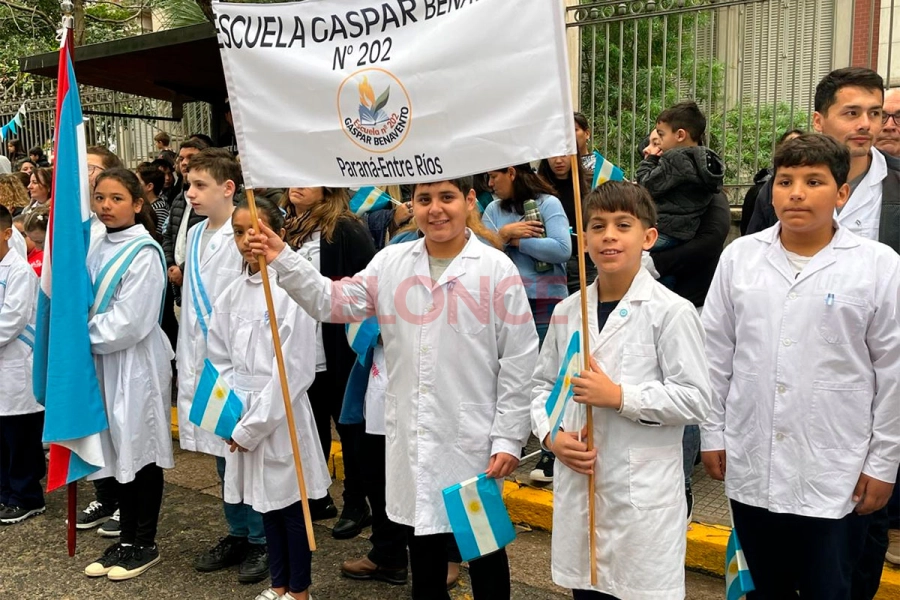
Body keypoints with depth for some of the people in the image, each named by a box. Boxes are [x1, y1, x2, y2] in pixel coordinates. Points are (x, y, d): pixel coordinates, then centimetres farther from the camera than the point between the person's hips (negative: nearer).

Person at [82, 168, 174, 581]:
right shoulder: (98, 249, 9)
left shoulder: (144, 254, -14)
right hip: (105, 362, 7)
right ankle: (126, 539, 27)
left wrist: (83, 337, -9)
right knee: (120, 449, 14)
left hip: (137, 364, -7)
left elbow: (129, 322, -19)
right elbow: (86, 304, 16)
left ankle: (144, 544, 18)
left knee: (142, 449, 4)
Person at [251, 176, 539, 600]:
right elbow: (334, 302, 2)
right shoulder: (391, 262, 3)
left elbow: (518, 361, -8)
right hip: (410, 439, 4)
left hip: (472, 439, -3)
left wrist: (508, 437, -9)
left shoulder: (496, 268, -8)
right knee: (422, 555, 20)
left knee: (484, 550, 13)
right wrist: (283, 261, -10)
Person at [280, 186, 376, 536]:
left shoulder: (343, 229, -11)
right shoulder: (284, 226, 9)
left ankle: (356, 505, 21)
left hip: (337, 348, -6)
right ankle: (315, 497, 32)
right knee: (311, 427, 17)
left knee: (349, 424, 7)